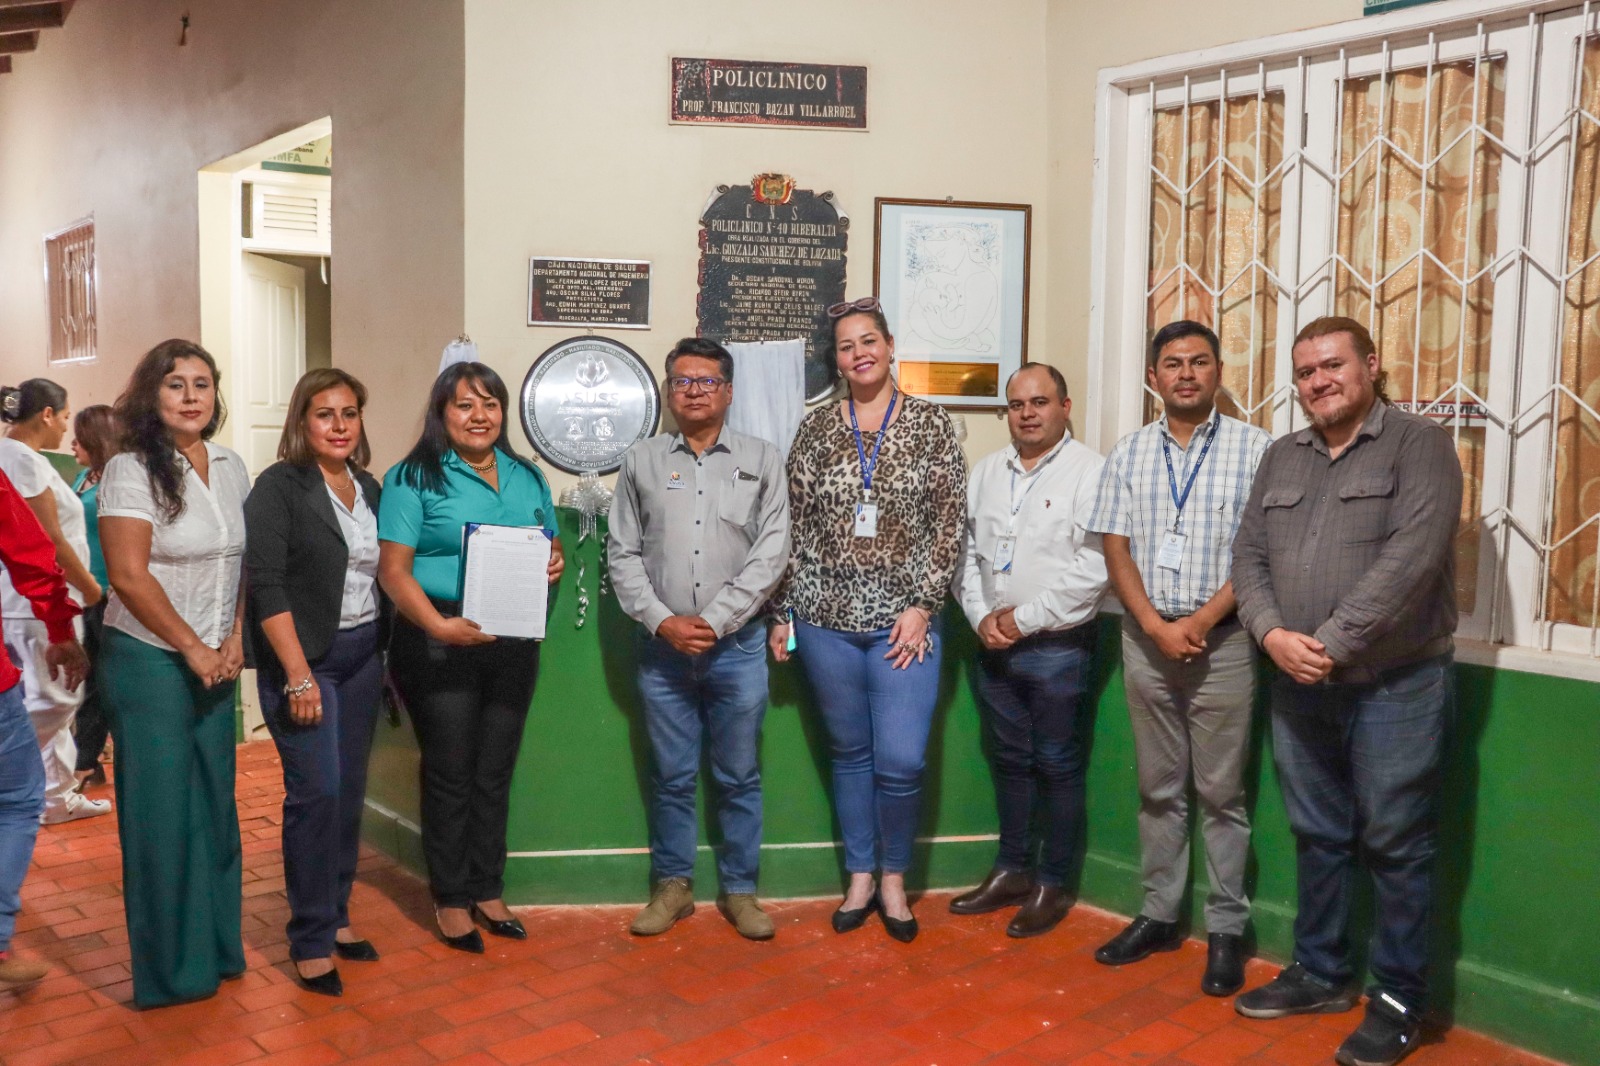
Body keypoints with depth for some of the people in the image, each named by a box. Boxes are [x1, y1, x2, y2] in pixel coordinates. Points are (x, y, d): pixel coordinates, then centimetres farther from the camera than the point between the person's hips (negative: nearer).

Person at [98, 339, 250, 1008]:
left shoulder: (231, 469, 7)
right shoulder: (132, 470, -11)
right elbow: (129, 577, -16)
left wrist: (235, 640, -1)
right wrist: (193, 649, -12)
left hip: (216, 665, 6)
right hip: (148, 660, -5)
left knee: (215, 803, 11)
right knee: (162, 812, 2)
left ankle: (217, 946, 27)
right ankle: (171, 969, 17)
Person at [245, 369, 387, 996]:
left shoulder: (368, 488, 9)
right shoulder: (279, 487, -8)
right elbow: (266, 585, -13)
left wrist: (388, 656, 6)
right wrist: (299, 675, -18)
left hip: (362, 654, 6)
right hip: (301, 657, -6)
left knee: (349, 790, 10)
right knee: (316, 792, -7)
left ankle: (336, 916, 24)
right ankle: (311, 940, 7)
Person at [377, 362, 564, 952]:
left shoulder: (528, 477, 11)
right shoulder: (414, 478, -5)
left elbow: (550, 545, 19)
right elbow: (393, 569, -12)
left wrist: (554, 563, -5)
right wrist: (440, 625, -26)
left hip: (513, 642, 5)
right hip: (440, 645, -5)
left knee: (495, 773, 13)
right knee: (450, 776, 5)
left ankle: (487, 890, 28)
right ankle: (450, 898, 21)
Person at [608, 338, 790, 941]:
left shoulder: (762, 461, 3)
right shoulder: (641, 463, 6)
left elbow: (771, 553, -4)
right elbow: (623, 555, 3)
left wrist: (714, 621, -12)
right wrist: (663, 621, -10)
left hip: (738, 645, -1)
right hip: (662, 645, 1)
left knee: (739, 777, 8)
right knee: (671, 776, 10)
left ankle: (740, 890, 22)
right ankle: (672, 886, 24)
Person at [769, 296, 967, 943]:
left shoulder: (931, 424, 2)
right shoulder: (816, 429, 6)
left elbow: (949, 525, -1)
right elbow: (793, 527, 6)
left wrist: (922, 607, -8)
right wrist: (780, 613, 4)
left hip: (903, 622, -1)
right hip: (826, 620, 2)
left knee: (902, 761, -4)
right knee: (849, 753, 12)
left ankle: (893, 881, 20)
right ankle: (859, 879, 28)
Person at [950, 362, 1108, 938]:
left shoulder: (1091, 472, -10)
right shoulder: (987, 471, 9)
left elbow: (1092, 570, -17)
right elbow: (967, 551, 10)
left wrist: (1023, 619, -13)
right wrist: (982, 617, -5)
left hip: (1059, 647, -5)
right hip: (994, 646, 5)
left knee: (1059, 768, 5)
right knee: (1011, 760, 16)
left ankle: (1052, 885, 19)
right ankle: (1011, 870, 29)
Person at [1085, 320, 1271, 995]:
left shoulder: (1254, 450, -3)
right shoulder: (1129, 454, 7)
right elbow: (1115, 549, 3)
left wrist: (1201, 621, -15)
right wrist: (1154, 625, -10)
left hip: (1222, 639, -3)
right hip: (1147, 638, 3)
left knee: (1221, 792, 4)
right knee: (1158, 788, 12)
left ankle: (1226, 929, 16)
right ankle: (1158, 915, 24)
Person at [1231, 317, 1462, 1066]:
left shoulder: (1419, 445, -6)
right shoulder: (1281, 458, 12)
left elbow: (1410, 559, -18)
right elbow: (1249, 557, 7)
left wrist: (1332, 641, -20)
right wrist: (1272, 634, -11)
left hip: (1395, 685, -5)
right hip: (1299, 687, 5)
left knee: (1396, 844, 4)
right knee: (1317, 836, 15)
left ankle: (1398, 999, 18)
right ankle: (1319, 972, 30)